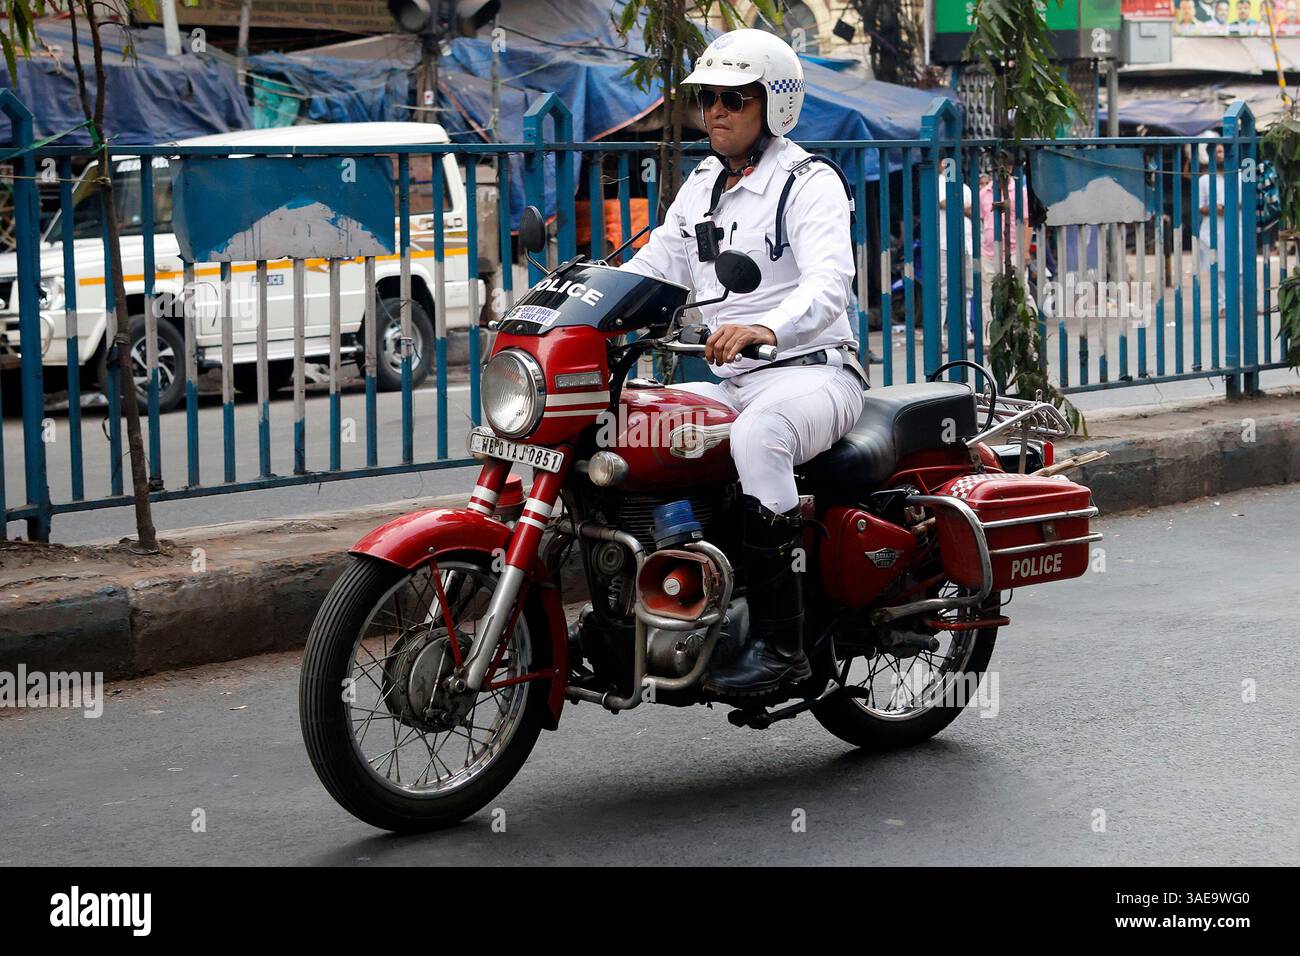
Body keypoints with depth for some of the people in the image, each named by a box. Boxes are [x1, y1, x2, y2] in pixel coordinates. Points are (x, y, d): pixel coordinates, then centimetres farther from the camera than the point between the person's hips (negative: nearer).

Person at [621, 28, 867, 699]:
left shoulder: (810, 183, -6)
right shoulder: (703, 185, 18)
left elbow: (830, 281, -23)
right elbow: (653, 266, 16)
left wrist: (766, 328, -45)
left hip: (812, 372, -8)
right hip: (733, 383, 8)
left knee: (757, 436, -39)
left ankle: (779, 640, -37)